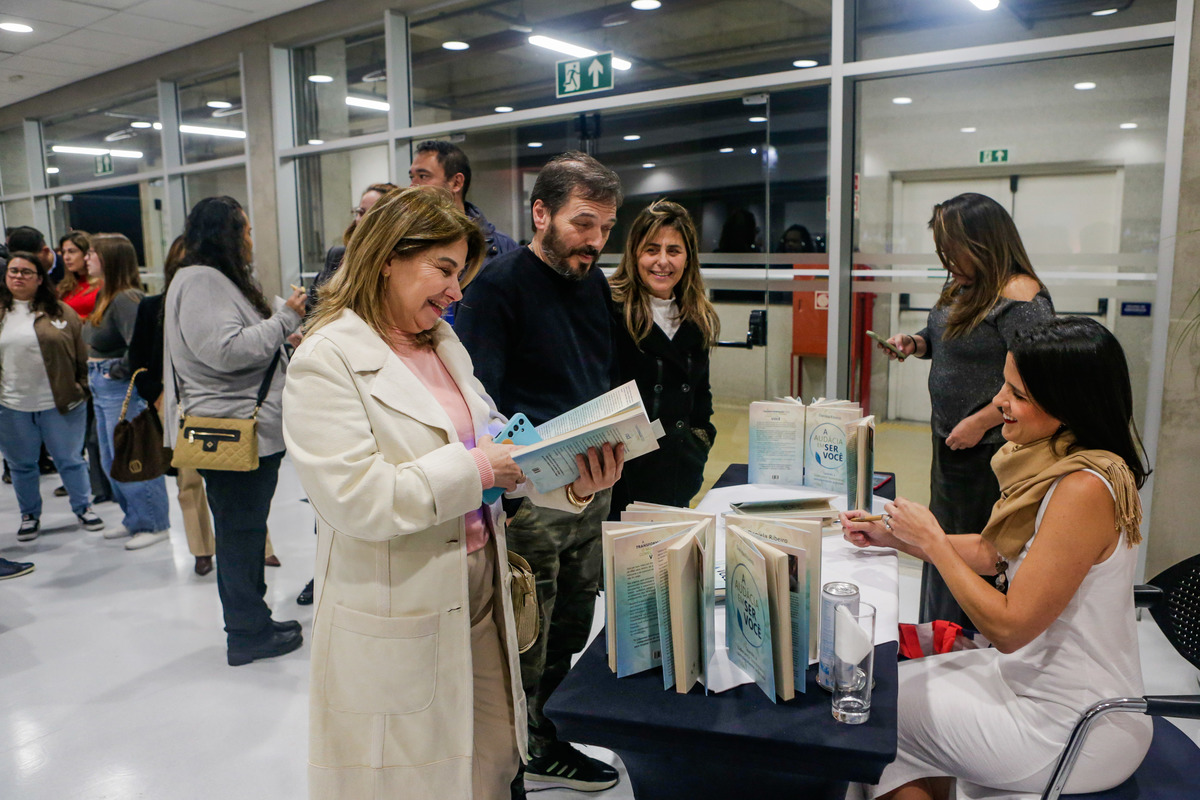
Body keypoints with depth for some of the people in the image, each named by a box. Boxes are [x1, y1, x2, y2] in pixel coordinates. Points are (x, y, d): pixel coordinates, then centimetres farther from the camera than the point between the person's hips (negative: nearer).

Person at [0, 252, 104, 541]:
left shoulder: (61, 312, 0)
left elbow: (82, 355, 3)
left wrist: (82, 389, 0)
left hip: (60, 403, -2)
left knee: (70, 459, 9)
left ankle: (83, 507, 25)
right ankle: (29, 515, 30)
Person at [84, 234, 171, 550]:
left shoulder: (126, 298, -19)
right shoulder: (105, 296, 12)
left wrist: (120, 370, -19)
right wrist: (95, 370, 14)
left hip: (123, 389, -11)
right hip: (103, 389, 11)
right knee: (112, 463, 18)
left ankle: (154, 524, 12)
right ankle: (135, 520, 30)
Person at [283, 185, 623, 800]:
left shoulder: (445, 345, 11)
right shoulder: (328, 361, -14)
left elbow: (490, 442, 10)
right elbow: (354, 498, -23)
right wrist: (477, 468, -22)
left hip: (478, 596, 7)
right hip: (396, 622, -7)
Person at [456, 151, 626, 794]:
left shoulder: (594, 282, 10)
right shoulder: (498, 285, -13)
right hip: (528, 500, -8)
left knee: (569, 634, 21)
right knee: (522, 649, 4)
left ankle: (546, 746, 42)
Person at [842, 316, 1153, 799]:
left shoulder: (1084, 489, -28)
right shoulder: (1053, 465, 0)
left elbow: (1008, 627, -25)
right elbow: (989, 552, 12)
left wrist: (932, 541, -17)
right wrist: (893, 538, 5)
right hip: (1034, 675, 8)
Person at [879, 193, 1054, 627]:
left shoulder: (1020, 298, -20)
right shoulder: (961, 286, 8)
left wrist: (980, 422, -22)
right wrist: (915, 342, 2)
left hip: (990, 447, -10)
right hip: (950, 438, 10)